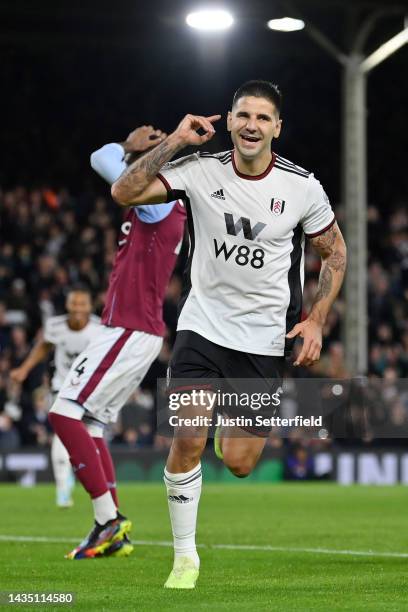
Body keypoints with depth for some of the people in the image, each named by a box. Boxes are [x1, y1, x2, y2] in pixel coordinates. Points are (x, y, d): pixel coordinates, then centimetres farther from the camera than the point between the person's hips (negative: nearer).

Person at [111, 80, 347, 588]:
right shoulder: (201, 170, -8)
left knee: (238, 464, -1)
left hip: (265, 340, 0)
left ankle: (235, 426, 36)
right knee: (187, 443, -13)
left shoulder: (303, 188, -6)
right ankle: (185, 557, 5)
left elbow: (335, 252, 7)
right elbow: (124, 193, -16)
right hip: (202, 327, 0)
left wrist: (315, 321, -2)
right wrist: (174, 141, -19)